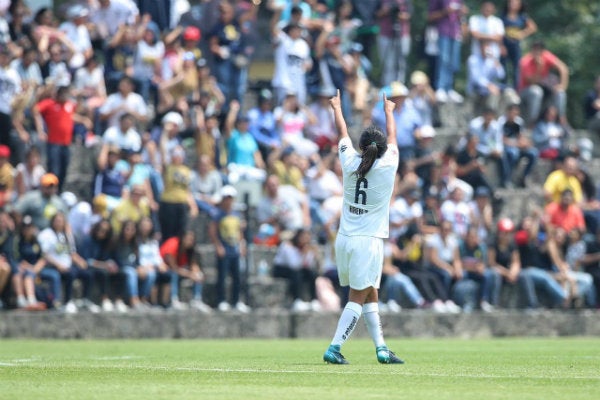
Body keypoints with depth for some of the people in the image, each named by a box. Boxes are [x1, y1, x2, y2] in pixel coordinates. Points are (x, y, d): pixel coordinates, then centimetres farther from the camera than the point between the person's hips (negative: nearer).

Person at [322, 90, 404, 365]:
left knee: (370, 295, 14)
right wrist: (389, 111, 32)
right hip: (369, 241, -5)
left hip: (344, 239, 5)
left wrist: (337, 108, 36)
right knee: (358, 298, -3)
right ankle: (334, 348, -13)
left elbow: (343, 133, 18)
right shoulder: (387, 166, -6)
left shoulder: (351, 164, 0)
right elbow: (392, 137, 13)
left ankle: (381, 348, 16)